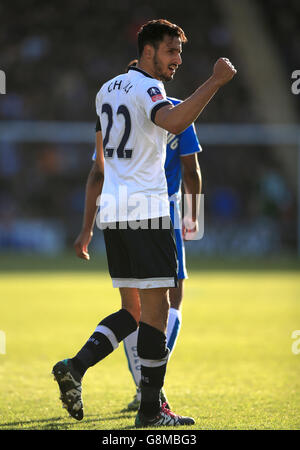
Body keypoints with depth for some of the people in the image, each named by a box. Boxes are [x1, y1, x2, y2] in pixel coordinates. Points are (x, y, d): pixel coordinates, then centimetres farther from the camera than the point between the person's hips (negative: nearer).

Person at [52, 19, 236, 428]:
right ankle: (151, 409, -1)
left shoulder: (107, 90, 17)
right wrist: (215, 82, -28)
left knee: (132, 310, 14)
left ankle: (74, 367, -3)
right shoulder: (146, 88, -10)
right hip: (146, 210, -8)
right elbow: (174, 121, -32)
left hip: (112, 210, 8)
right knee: (156, 309, -3)